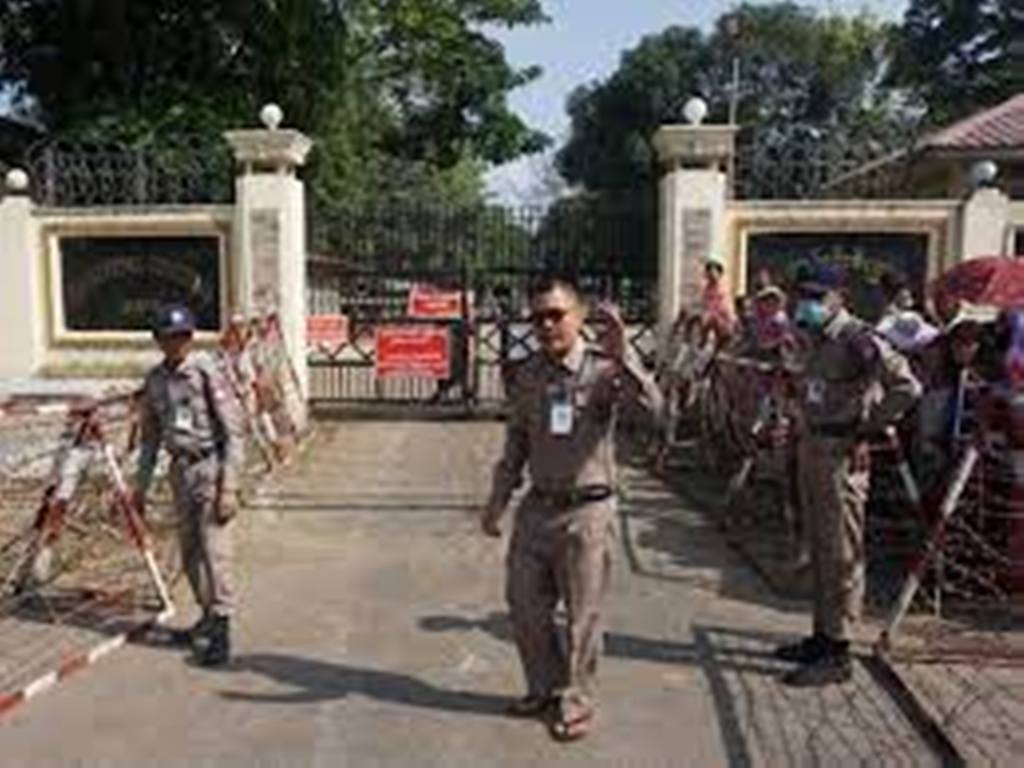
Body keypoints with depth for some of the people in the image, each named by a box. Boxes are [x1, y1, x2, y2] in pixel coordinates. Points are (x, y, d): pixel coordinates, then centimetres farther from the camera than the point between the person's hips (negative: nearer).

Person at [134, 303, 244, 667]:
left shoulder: (206, 373, -13)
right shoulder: (155, 380, 6)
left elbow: (232, 432, -13)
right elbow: (150, 435, 16)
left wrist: (228, 487, -18)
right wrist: (141, 484, 15)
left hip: (211, 467, -6)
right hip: (181, 470, 7)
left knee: (214, 550, -9)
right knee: (189, 551, 13)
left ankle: (222, 631, -3)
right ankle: (208, 617, 29)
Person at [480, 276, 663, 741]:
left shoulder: (602, 369, -11)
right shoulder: (529, 376, 5)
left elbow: (651, 408, -28)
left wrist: (622, 357, -39)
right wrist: (497, 502, 15)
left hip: (586, 511, -5)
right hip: (537, 507, 5)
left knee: (581, 614, 7)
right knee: (524, 604, 15)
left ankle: (576, 704, 28)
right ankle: (545, 688, 39)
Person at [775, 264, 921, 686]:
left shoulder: (857, 339, -16)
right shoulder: (816, 339, 12)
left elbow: (907, 387, -24)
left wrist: (868, 429, -16)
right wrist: (806, 437, 12)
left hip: (842, 454, -9)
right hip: (811, 446, 9)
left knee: (842, 555, -2)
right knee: (820, 551, 17)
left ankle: (838, 654, 7)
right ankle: (822, 637, 29)